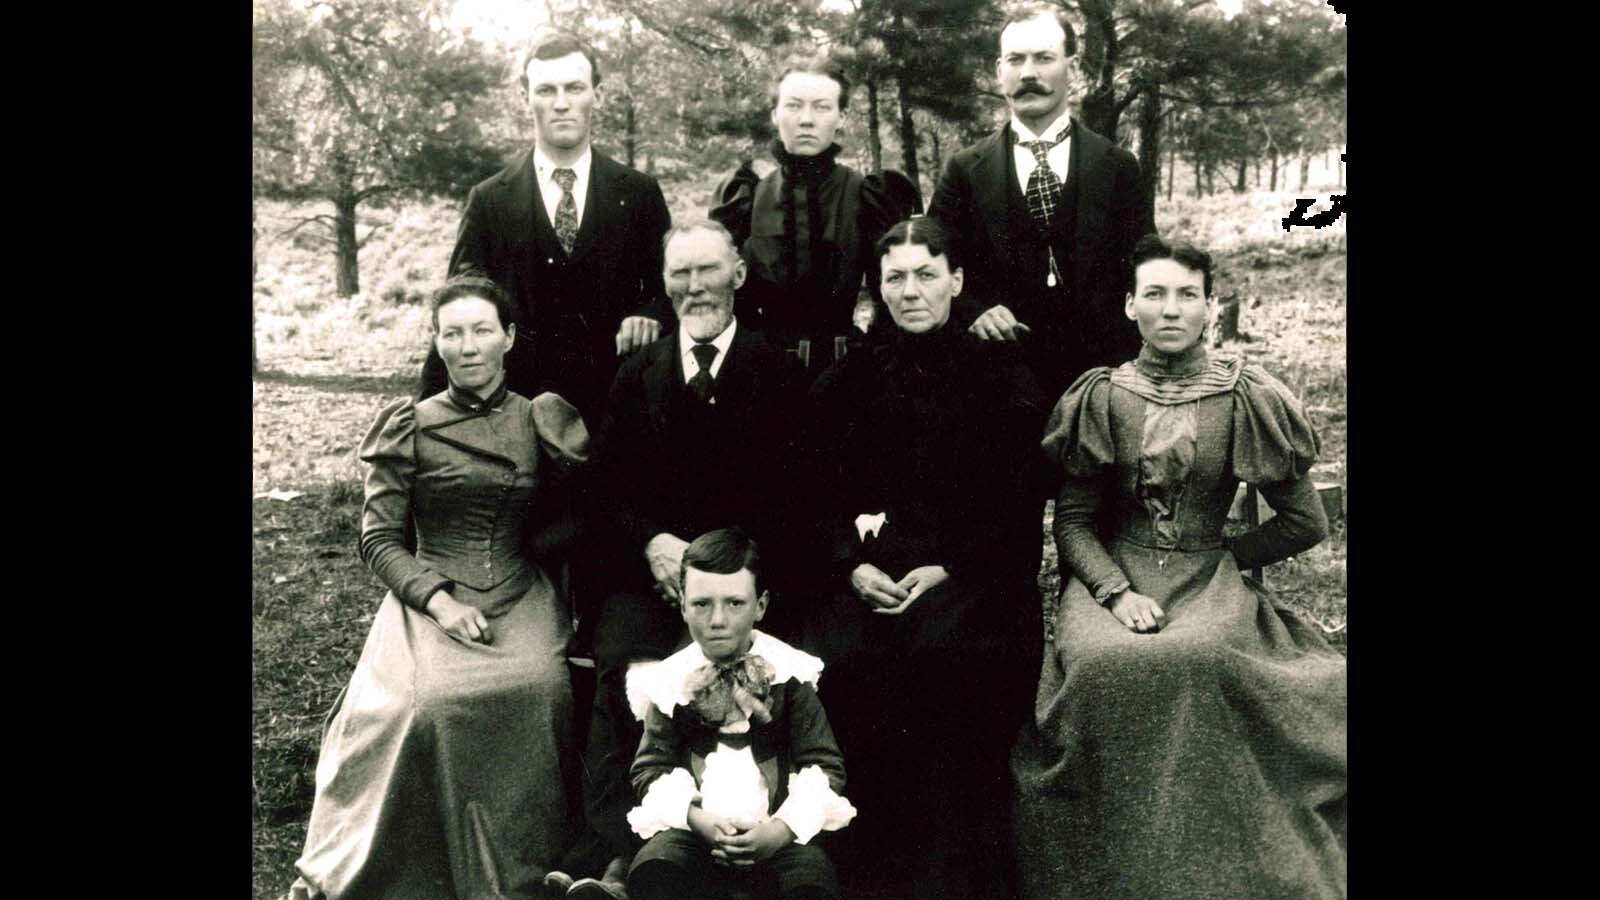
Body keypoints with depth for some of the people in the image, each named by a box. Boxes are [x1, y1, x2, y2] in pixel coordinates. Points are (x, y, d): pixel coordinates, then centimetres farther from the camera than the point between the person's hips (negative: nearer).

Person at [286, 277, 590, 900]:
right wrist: (437, 598, -13)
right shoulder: (410, 427, 4)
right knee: (426, 702, -30)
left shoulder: (544, 419, 8)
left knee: (539, 687, -30)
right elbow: (378, 538, 1)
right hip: (430, 599, -1)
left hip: (520, 597, 1)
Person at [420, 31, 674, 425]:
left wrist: (651, 314, -13)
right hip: (521, 403, 0)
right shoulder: (489, 201, 2)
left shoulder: (639, 193, 3)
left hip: (618, 403, 1)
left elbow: (669, 285, 9)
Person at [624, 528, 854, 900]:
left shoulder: (789, 674, 1)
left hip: (778, 828, -1)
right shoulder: (672, 681, 4)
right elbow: (650, 768, 5)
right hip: (694, 827, 1)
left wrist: (784, 828, -16)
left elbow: (825, 765, 1)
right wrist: (695, 817, -15)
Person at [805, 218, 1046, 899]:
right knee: (834, 660, -24)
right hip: (868, 570, 2)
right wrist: (854, 564, -8)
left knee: (943, 656, -30)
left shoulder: (1001, 376, 9)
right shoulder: (846, 382, 17)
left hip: (971, 570, -2)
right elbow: (822, 495, 11)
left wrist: (946, 568, -12)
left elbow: (1016, 501, 2)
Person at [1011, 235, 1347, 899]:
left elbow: (1307, 523, 7)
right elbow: (1072, 519, 4)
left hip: (1207, 577, -1)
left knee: (1195, 663, -34)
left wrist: (1224, 559, 4)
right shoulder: (1102, 397, 5)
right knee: (1103, 664, -32)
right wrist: (1116, 591, -11)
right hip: (1109, 574, 1)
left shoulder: (1247, 400, 2)